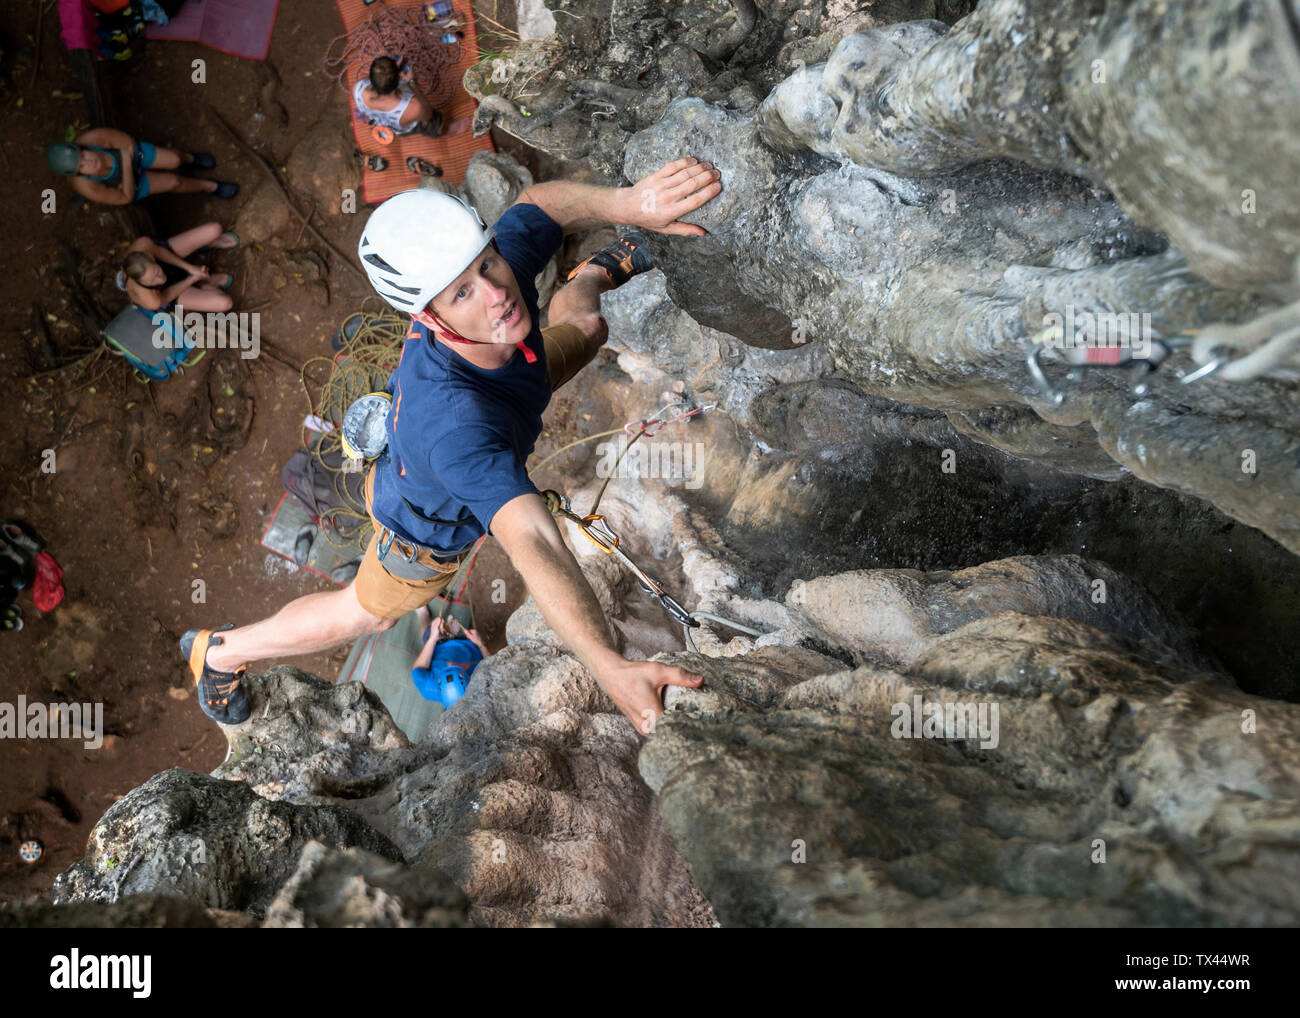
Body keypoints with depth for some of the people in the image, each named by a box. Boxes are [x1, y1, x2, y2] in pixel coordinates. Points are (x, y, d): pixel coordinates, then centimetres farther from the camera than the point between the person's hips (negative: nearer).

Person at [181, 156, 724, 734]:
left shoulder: (505, 265, -37)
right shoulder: (454, 421, -55)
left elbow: (538, 200, -17)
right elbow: (533, 547, -63)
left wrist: (626, 202, -37)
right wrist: (612, 669, -74)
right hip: (428, 532, -6)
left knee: (584, 326, 26)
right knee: (367, 615, 24)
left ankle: (595, 273, 64)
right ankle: (219, 652, 49)